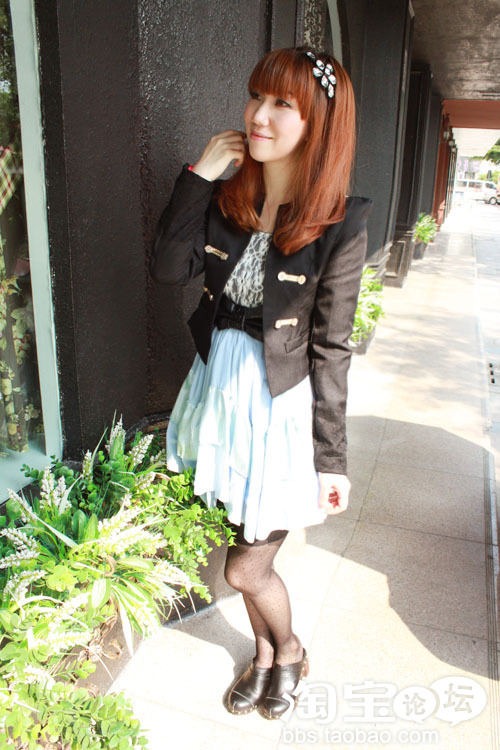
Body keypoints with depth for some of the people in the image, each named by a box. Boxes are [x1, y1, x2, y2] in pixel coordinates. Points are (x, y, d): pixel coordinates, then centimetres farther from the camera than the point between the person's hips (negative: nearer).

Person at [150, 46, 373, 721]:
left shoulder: (340, 224, -15)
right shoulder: (227, 196, 0)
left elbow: (330, 349, -13)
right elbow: (169, 268, -10)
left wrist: (332, 458, -9)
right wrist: (199, 173, -13)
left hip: (282, 407, -5)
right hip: (223, 391, 5)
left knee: (246, 568, 6)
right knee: (252, 550, 22)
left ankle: (289, 651, 41)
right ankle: (265, 654, 50)